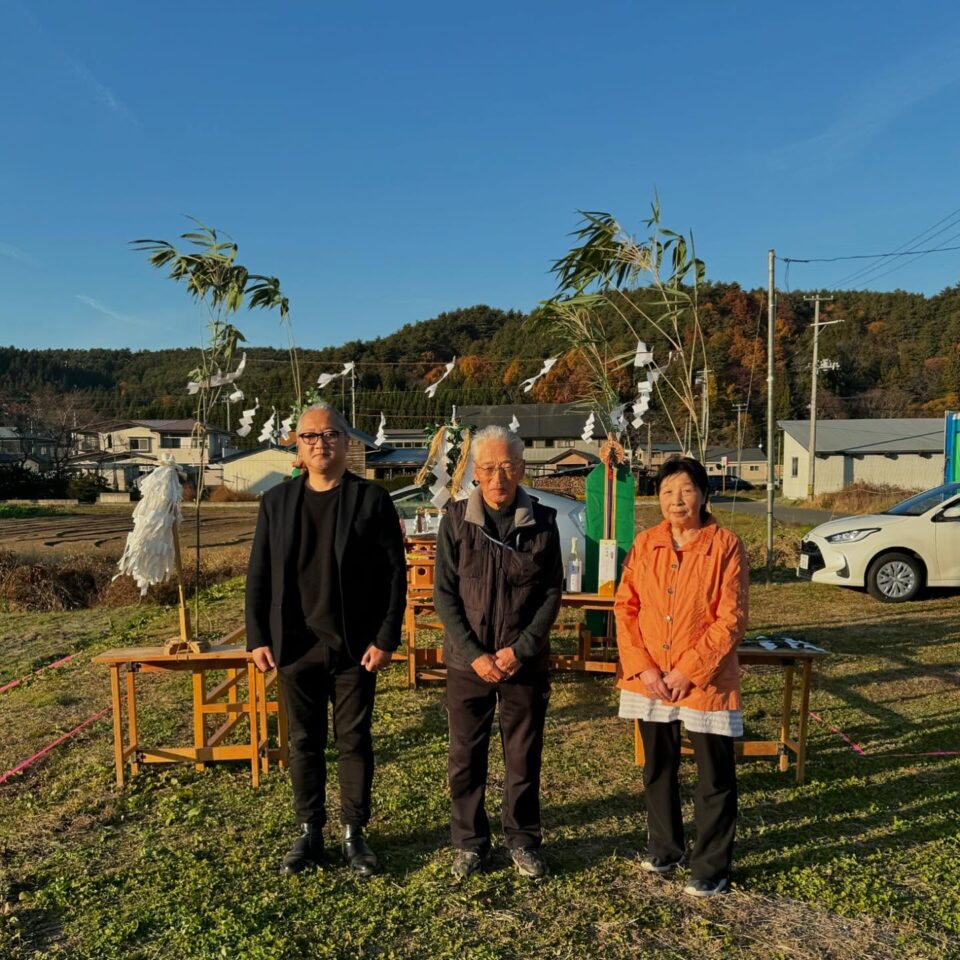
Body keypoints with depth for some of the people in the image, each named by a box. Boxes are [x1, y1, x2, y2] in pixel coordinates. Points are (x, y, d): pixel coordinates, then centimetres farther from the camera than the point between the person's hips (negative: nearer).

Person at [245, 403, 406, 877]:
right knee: (304, 743, 13)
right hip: (296, 645, 2)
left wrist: (386, 639, -10)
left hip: (355, 647, -2)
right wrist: (258, 638, -1)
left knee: (354, 742, 9)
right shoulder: (276, 501, 4)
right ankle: (309, 832, 29)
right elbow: (258, 575, 6)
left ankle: (354, 833, 26)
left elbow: (395, 573, -5)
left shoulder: (372, 499, -4)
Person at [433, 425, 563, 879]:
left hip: (525, 662, 0)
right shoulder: (456, 519, -5)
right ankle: (470, 843, 30)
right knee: (465, 757, 11)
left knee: (524, 757, 12)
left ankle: (523, 841, 33)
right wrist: (474, 654, -11)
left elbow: (552, 593, -2)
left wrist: (519, 650, -11)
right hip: (467, 662, 0)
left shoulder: (542, 522, -4)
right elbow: (444, 594, -5)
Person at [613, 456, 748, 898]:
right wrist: (643, 666, -10)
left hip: (706, 679, -4)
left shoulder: (725, 546, -10)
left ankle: (711, 868, 26)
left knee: (715, 777, 8)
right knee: (658, 768, 19)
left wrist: (689, 671, -16)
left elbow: (731, 620, -13)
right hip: (649, 678, 4)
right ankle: (664, 849, 39)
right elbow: (625, 607, 1)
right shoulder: (644, 544, 1)